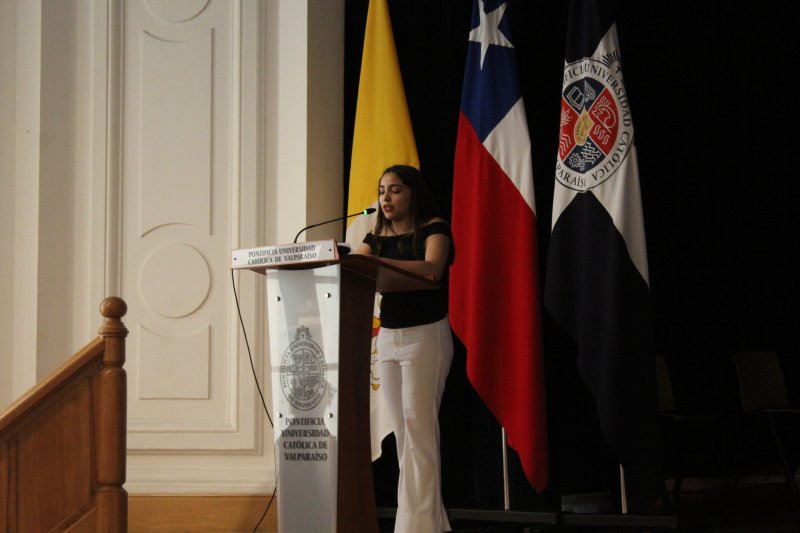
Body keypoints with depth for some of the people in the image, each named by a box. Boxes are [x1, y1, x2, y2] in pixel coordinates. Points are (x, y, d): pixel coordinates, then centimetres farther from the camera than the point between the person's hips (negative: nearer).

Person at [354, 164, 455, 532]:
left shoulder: (433, 228, -6)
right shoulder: (377, 237, 13)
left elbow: (432, 270, -25)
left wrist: (379, 262, -37)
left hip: (426, 335, -7)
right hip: (387, 336, 7)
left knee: (419, 429, -12)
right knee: (402, 432, 4)